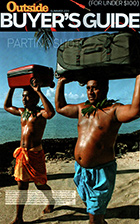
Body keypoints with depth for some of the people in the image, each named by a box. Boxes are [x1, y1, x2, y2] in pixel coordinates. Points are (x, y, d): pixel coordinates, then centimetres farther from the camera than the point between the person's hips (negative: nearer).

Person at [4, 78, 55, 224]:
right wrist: (12, 88, 16)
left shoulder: (40, 112, -11)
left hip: (35, 154, -6)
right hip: (22, 154, 6)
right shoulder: (22, 112, 10)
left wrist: (39, 92, -33)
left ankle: (51, 201, 42)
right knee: (22, 187, 10)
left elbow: (51, 113, -36)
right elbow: (7, 106, 27)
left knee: (40, 184, 12)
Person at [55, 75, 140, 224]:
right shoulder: (82, 108, 7)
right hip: (81, 170, 7)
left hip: (101, 173, -7)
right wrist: (61, 83, 17)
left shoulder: (113, 110, -13)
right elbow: (60, 107, 20)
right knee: (90, 208, 25)